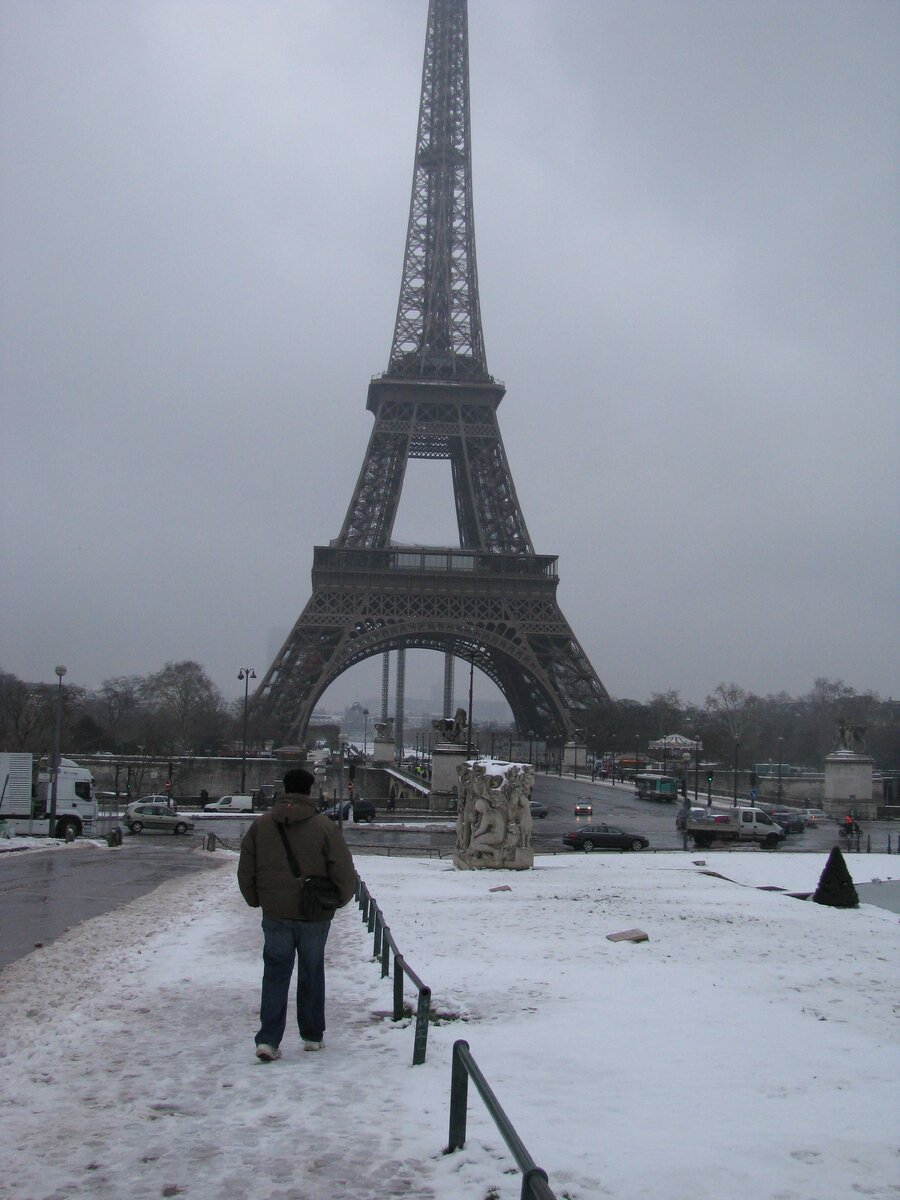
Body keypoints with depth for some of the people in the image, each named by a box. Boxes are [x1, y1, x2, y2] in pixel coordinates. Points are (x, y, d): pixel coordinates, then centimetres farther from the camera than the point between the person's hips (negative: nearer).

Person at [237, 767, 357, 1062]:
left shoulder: (261, 824, -1)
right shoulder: (324, 827, -11)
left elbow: (246, 870, 4)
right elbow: (344, 872, -11)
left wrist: (256, 900, 17)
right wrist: (339, 899, 7)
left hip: (275, 915, 2)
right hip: (314, 915, -1)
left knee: (275, 974, 7)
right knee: (311, 974, 14)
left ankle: (268, 1039, -4)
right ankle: (312, 1035, 23)